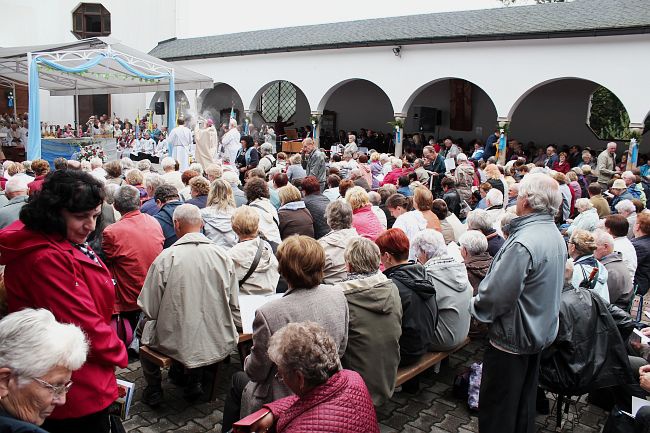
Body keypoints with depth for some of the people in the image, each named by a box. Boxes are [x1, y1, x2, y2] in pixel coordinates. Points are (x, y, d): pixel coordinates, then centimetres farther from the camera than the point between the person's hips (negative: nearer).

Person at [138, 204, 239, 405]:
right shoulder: (223, 256, -6)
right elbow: (235, 308, 2)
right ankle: (194, 381, 36)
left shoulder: (165, 258, -15)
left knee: (145, 327, 25)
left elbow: (149, 310, -10)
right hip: (220, 344, 3)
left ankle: (154, 390, 33)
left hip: (177, 344, -3)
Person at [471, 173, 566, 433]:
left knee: (497, 411, 7)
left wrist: (475, 306, -8)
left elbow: (496, 296, -29)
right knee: (524, 404, 24)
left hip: (512, 338, -9)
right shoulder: (556, 236, 3)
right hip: (542, 332, 9)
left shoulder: (523, 244, -29)